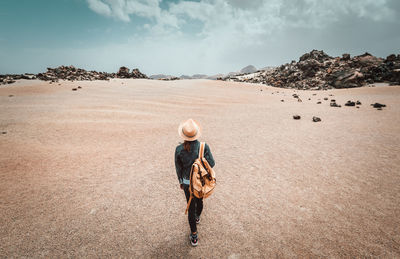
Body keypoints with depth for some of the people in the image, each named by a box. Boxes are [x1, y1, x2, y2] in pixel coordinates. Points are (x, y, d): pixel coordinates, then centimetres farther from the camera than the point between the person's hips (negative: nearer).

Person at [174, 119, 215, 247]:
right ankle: (197, 217, 60)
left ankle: (194, 236, 25)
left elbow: (178, 168, -6)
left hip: (187, 182, -1)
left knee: (191, 207, 15)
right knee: (199, 200, 30)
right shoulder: (203, 146, -21)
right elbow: (211, 163, -14)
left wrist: (181, 182, 10)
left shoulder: (179, 149, -18)